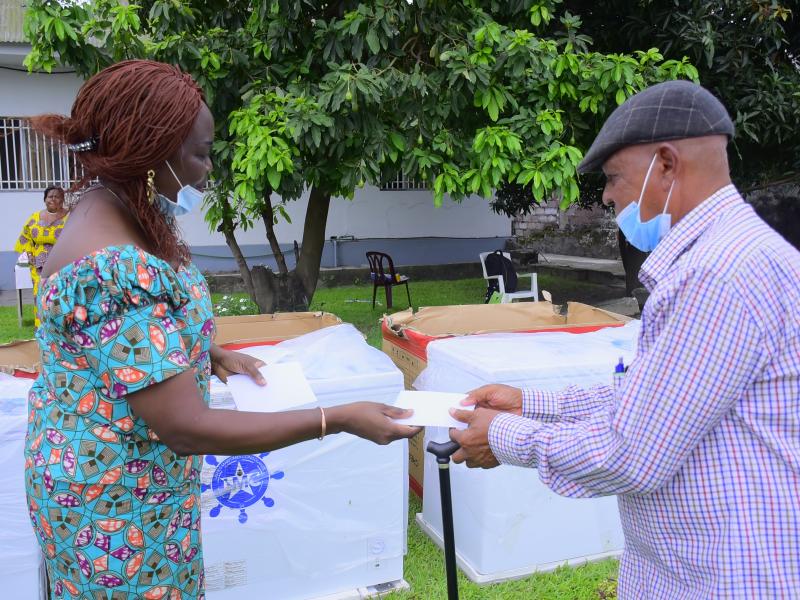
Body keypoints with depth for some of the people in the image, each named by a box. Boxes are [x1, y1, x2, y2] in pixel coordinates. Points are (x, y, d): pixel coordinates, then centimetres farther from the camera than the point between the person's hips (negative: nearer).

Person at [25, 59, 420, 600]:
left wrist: (208, 355, 2)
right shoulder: (116, 271, -32)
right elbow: (187, 428, -32)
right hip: (116, 503, -9)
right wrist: (339, 420, -29)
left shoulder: (113, 218, -1)